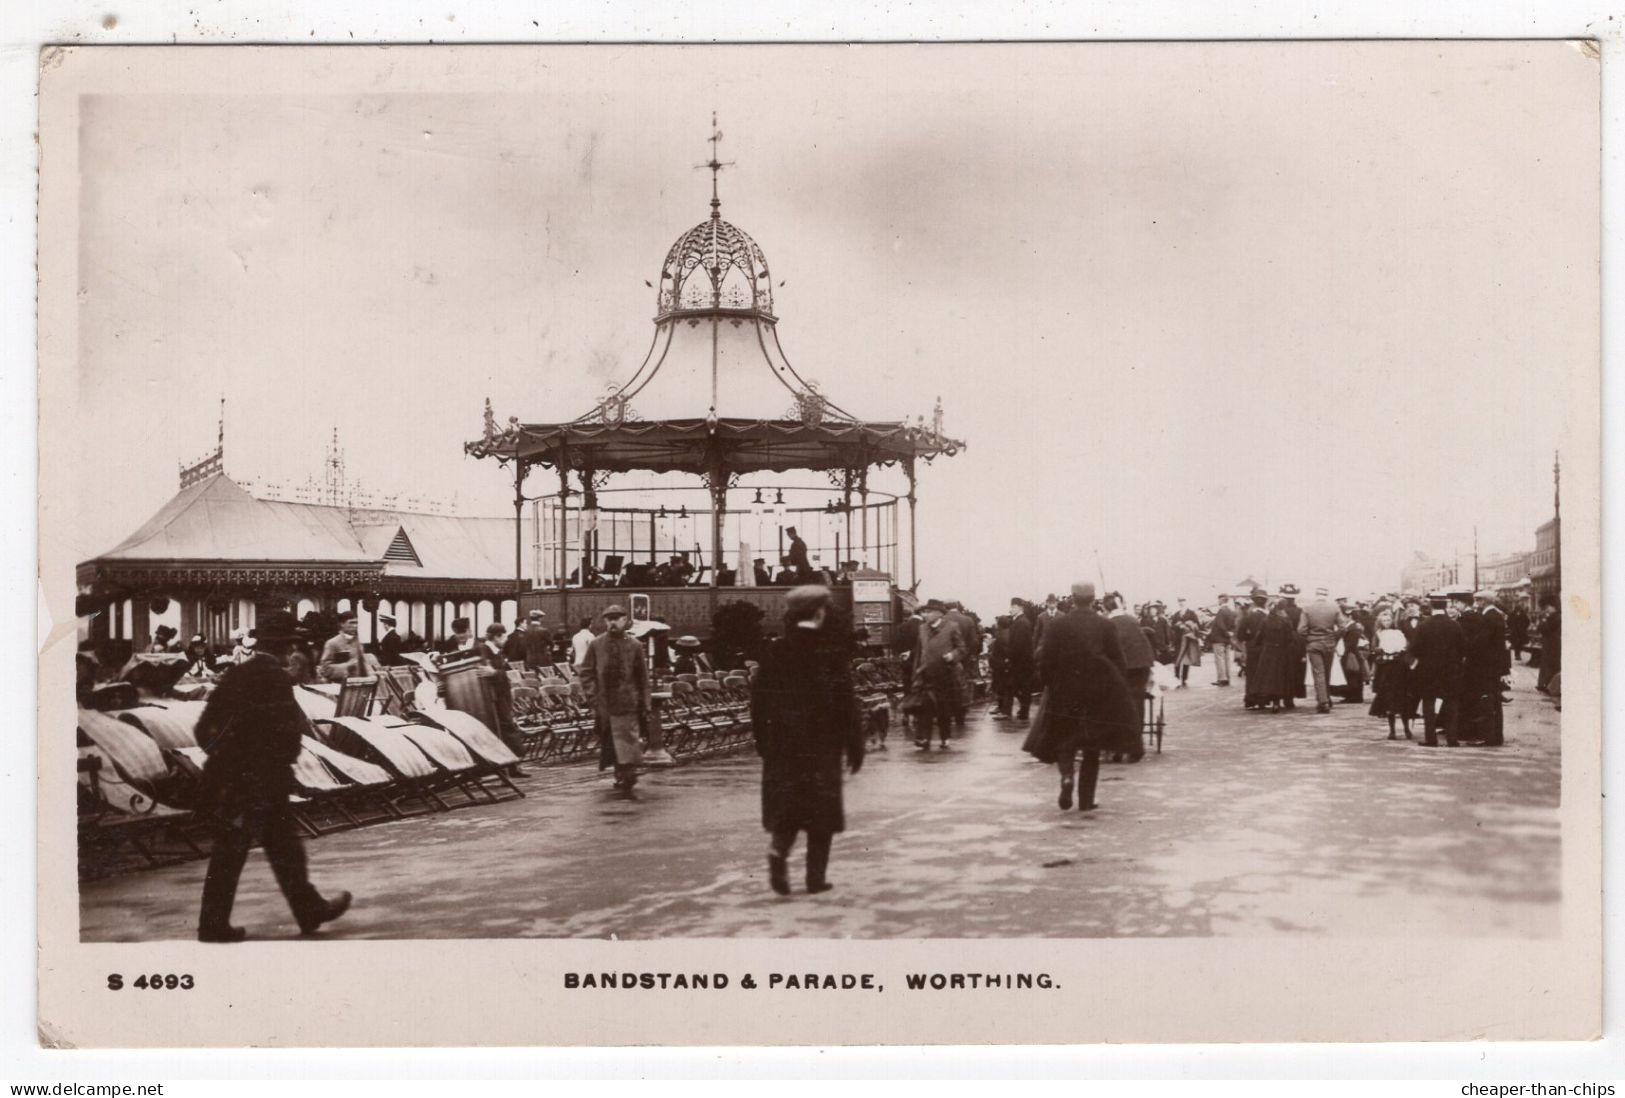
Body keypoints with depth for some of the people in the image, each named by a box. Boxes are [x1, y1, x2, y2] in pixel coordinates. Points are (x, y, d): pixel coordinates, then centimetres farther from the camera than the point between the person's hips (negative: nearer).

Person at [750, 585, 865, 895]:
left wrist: (763, 742, 14)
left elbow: (758, 700, 5)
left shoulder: (774, 652, 1)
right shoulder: (832, 653, -8)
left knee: (787, 805, 11)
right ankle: (816, 876, 8)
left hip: (782, 742, 3)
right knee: (821, 809, 7)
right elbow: (847, 703, -9)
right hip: (823, 743, -3)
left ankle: (779, 849, -15)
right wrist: (855, 746, -3)